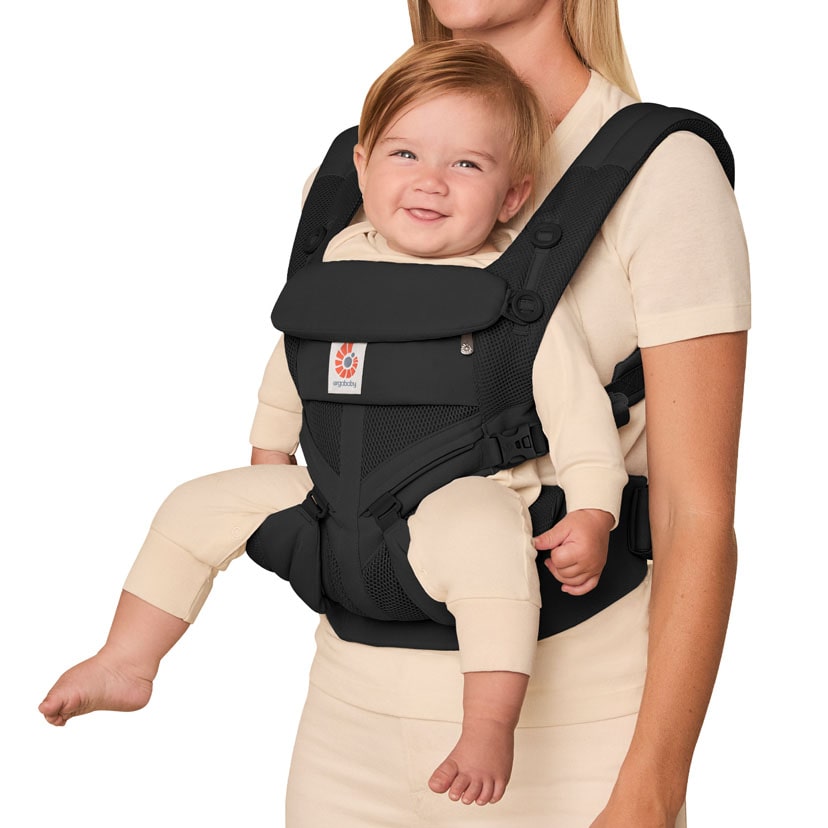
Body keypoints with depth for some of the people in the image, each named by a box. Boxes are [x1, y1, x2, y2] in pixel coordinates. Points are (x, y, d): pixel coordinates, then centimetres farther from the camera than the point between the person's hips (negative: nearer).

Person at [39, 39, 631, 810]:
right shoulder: (345, 258, 4)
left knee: (488, 540, -41)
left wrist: (590, 514, -19)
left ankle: (490, 725, -35)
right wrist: (270, 452, 24)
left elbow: (576, 406, -12)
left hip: (461, 495, -6)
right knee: (196, 504, 6)